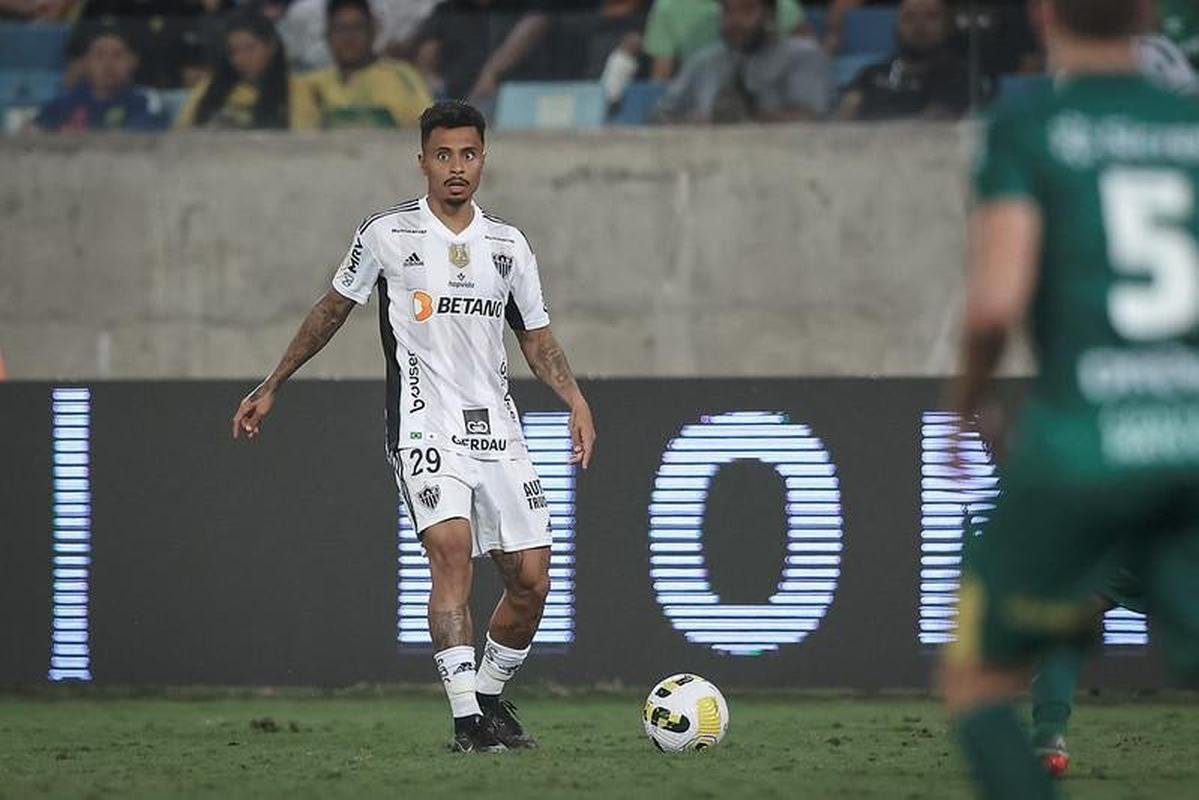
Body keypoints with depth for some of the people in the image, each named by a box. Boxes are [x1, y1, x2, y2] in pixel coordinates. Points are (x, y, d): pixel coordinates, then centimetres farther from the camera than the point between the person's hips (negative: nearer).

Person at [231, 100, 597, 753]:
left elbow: (535, 337, 19)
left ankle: (490, 694, 24)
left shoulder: (508, 245, 12)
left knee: (531, 580, 0)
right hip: (424, 427, -4)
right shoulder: (387, 234, 2)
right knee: (451, 547, -25)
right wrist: (271, 388, 18)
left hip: (498, 430, 4)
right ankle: (466, 719, -26)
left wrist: (576, 401, 2)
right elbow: (334, 308, 14)